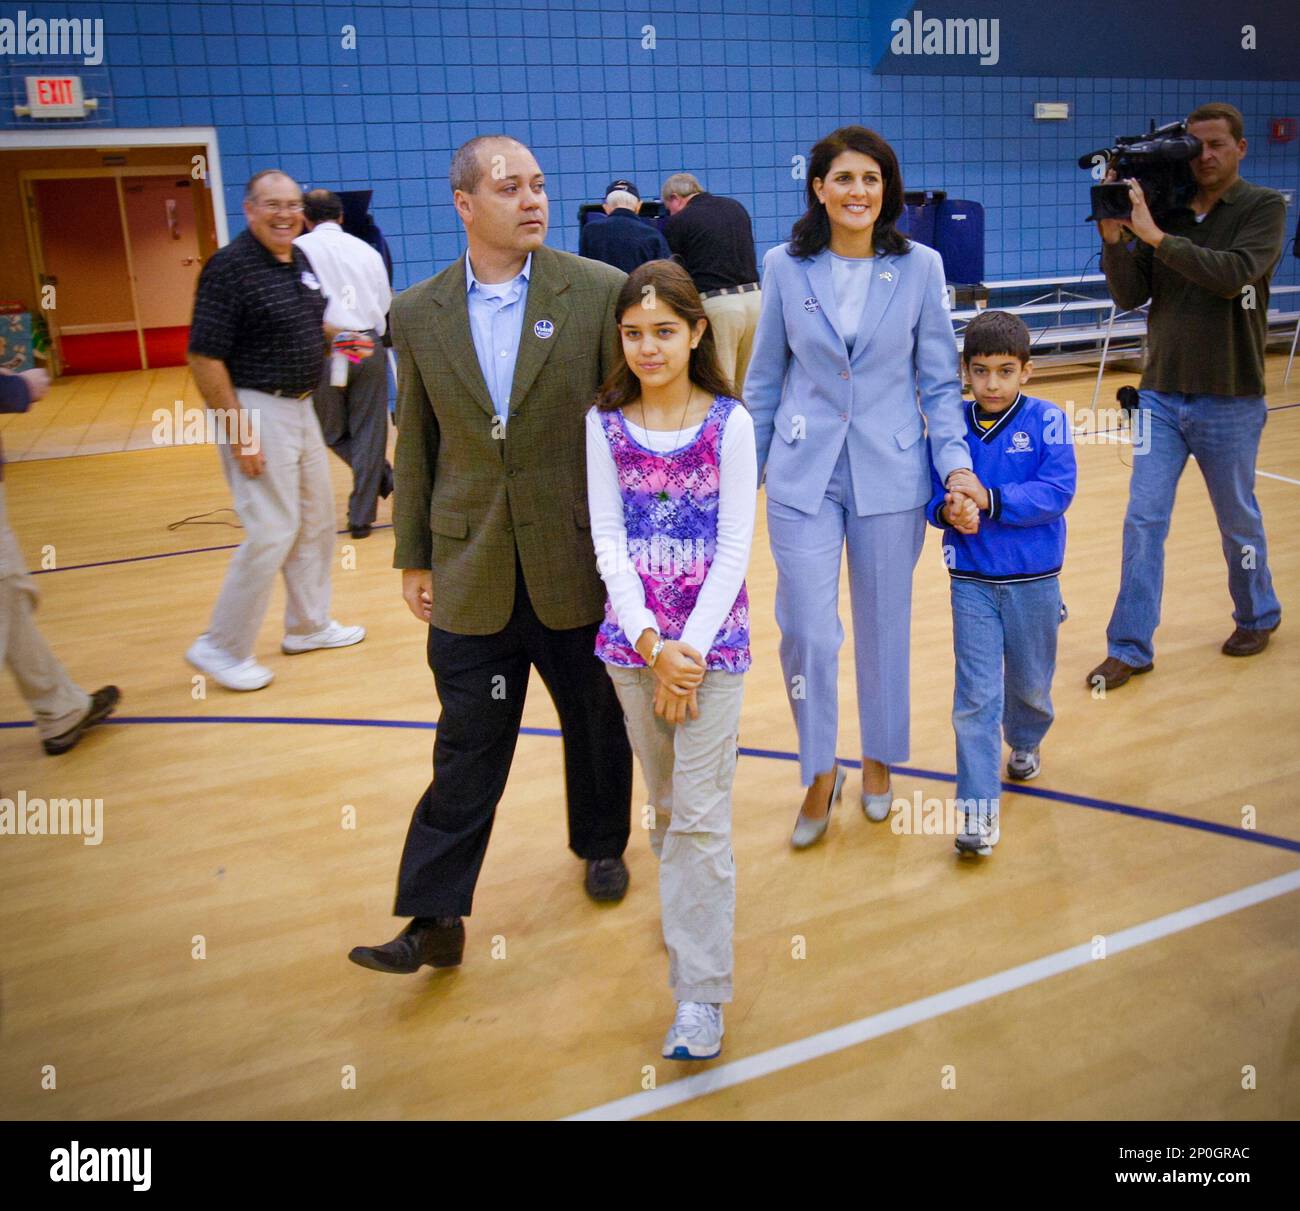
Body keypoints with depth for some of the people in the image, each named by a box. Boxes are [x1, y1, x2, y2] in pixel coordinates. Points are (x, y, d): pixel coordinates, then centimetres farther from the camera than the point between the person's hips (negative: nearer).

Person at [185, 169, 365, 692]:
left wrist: (340, 336, 6)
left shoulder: (300, 260, 8)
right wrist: (238, 431, -23)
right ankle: (222, 648, 7)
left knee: (317, 521, 16)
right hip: (256, 410, -9)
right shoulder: (229, 266, -16)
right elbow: (204, 357, -20)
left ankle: (309, 625, 33)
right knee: (272, 532, -8)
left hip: (301, 407, 9)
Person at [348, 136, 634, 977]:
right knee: (468, 747, 5)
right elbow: (416, 444, 8)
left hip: (579, 563, 0)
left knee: (597, 722, 16)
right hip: (472, 572, 1)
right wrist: (414, 556, 8)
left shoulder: (598, 292, -5)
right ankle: (436, 919, 15)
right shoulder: (418, 314, 2)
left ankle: (602, 845, 41)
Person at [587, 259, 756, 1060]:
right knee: (665, 803, 16)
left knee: (700, 816, -2)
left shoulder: (730, 422, -5)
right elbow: (608, 539, -2)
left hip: (711, 639, -3)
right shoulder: (606, 424, 2)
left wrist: (688, 648, -13)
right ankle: (691, 913, 38)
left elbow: (735, 547, -7)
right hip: (633, 637, 3)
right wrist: (651, 644, -12)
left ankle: (702, 991, 7)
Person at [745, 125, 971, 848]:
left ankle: (879, 760, 34)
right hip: (804, 474, 0)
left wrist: (955, 459, -9)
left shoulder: (920, 267, -1)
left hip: (891, 474, 1)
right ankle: (820, 775, 18)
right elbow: (765, 379, 8)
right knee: (806, 630, -4)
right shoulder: (786, 267, 0)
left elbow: (940, 380, 3)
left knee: (884, 624, 11)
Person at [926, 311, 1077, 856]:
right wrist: (949, 510, -27)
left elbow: (1057, 492, -17)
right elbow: (931, 492, -5)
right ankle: (978, 803, 4)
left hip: (1034, 580, 0)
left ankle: (1025, 742, 50)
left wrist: (988, 499, -26)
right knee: (976, 694, -3)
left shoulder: (1046, 421, -9)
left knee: (1030, 684, 19)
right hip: (972, 581, 0)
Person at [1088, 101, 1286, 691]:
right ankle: (1130, 647, 4)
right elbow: (1130, 296, -1)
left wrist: (1155, 236, -26)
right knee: (1143, 521, -2)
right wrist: (1114, 235, -15)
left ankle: (1257, 615, 38)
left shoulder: (1264, 207, -5)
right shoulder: (1164, 210, 4)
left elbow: (1234, 274, -23)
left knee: (1238, 519, 13)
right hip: (1161, 393, 3)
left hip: (1230, 400, -2)